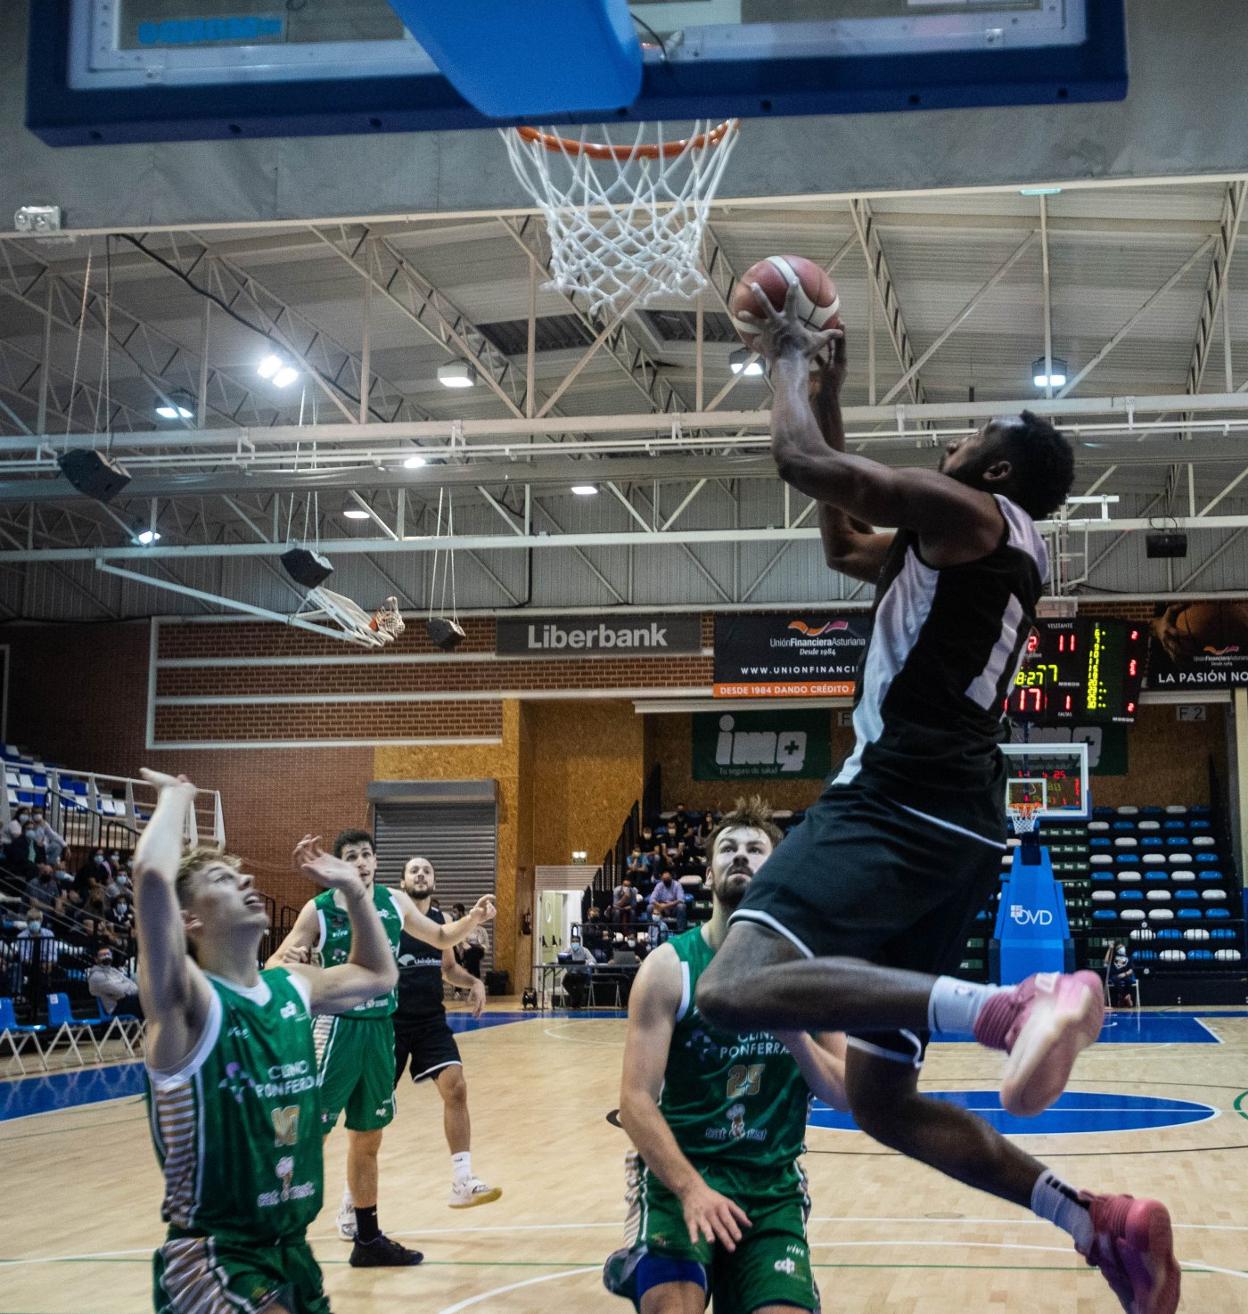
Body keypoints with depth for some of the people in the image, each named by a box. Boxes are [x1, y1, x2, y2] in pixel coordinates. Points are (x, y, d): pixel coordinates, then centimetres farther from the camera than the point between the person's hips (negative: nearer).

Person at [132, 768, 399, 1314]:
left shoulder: (292, 987, 5)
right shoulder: (188, 1003, -15)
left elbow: (377, 975, 26)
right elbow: (152, 876, -32)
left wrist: (352, 889, 15)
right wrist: (177, 794, -16)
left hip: (291, 1248, 7)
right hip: (212, 1256, -7)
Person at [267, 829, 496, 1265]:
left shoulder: (395, 902, 2)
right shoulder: (319, 911, -11)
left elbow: (441, 937, 18)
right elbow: (274, 968, -10)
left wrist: (473, 919, -1)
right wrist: (285, 962, -34)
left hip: (381, 1028, 5)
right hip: (338, 1028, -5)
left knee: (368, 1139, 15)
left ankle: (367, 1239, 26)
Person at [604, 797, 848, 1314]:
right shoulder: (669, 967, -7)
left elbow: (846, 1095, 2)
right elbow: (637, 1099, -14)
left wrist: (795, 1033, -17)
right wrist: (690, 1188, -28)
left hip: (771, 1180, 4)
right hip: (679, 1168, -3)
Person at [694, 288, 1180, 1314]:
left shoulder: (967, 514, -3)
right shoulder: (992, 556, 25)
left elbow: (803, 461, -7)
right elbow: (846, 544, 35)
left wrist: (789, 363, 13)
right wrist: (829, 385, 36)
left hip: (900, 804, -10)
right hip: (947, 822, 10)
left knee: (735, 990, -28)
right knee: (881, 1099, 13)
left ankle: (1012, 1005, -39)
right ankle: (1103, 1225, 5)